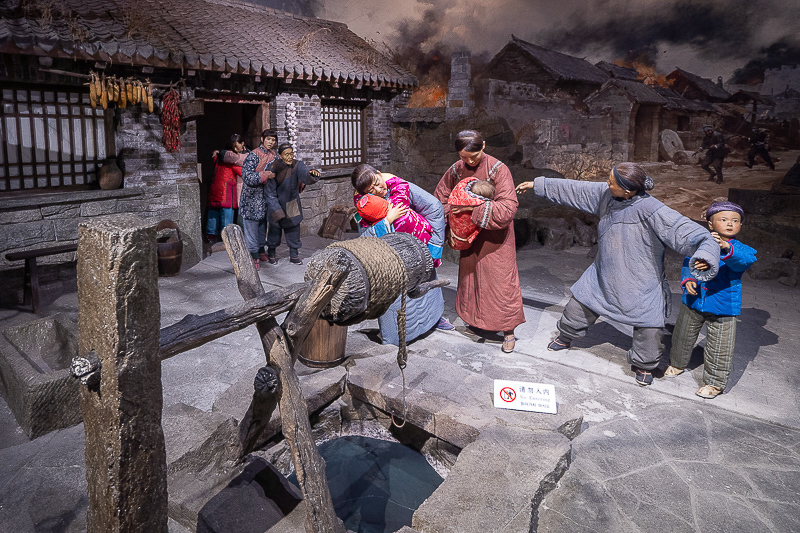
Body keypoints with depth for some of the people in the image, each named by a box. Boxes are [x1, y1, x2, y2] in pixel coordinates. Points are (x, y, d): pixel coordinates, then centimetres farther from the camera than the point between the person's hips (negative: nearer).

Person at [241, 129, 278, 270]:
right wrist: (265, 175, -28)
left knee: (263, 222, 17)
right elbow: (247, 176, -21)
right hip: (252, 195, -7)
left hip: (266, 195, 7)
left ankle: (261, 250, 30)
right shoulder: (254, 155, -15)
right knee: (252, 224, -5)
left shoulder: (273, 155, 7)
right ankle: (253, 255, -1)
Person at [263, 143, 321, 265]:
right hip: (276, 203, -2)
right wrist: (277, 210, -24)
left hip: (292, 203, 3)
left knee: (294, 227, 6)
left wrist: (312, 173, -57)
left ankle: (294, 255, 20)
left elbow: (305, 174, -33)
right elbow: (270, 191, -18)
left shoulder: (297, 165, -13)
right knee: (275, 227, 7)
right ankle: (271, 253, 27)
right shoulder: (272, 168, -20)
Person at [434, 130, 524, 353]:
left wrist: (474, 208, -30)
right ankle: (477, 319, 34)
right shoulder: (456, 170, -5)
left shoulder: (498, 169, -19)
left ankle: (508, 331, 9)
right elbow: (440, 199, 8)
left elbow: (508, 207, -27)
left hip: (495, 236, -5)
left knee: (501, 280, -2)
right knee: (469, 276, 14)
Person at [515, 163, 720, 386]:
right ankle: (565, 337, 47)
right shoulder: (604, 194, -8)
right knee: (579, 305, 18)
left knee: (649, 329, 0)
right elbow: (573, 189, 2)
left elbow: (682, 229, -35)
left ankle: (643, 365, 30)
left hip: (641, 285, -5)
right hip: (604, 274, 6)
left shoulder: (650, 210, -28)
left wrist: (704, 253, -55)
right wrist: (537, 184, 7)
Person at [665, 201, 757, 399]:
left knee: (719, 348, 5)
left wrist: (726, 248, -50)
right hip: (693, 301, 3)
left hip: (723, 308, -2)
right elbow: (688, 262, -1)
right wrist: (687, 279, -22)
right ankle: (677, 364, 45)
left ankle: (715, 382, 25)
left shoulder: (742, 249, -8)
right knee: (683, 336, 21)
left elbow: (744, 260, -30)